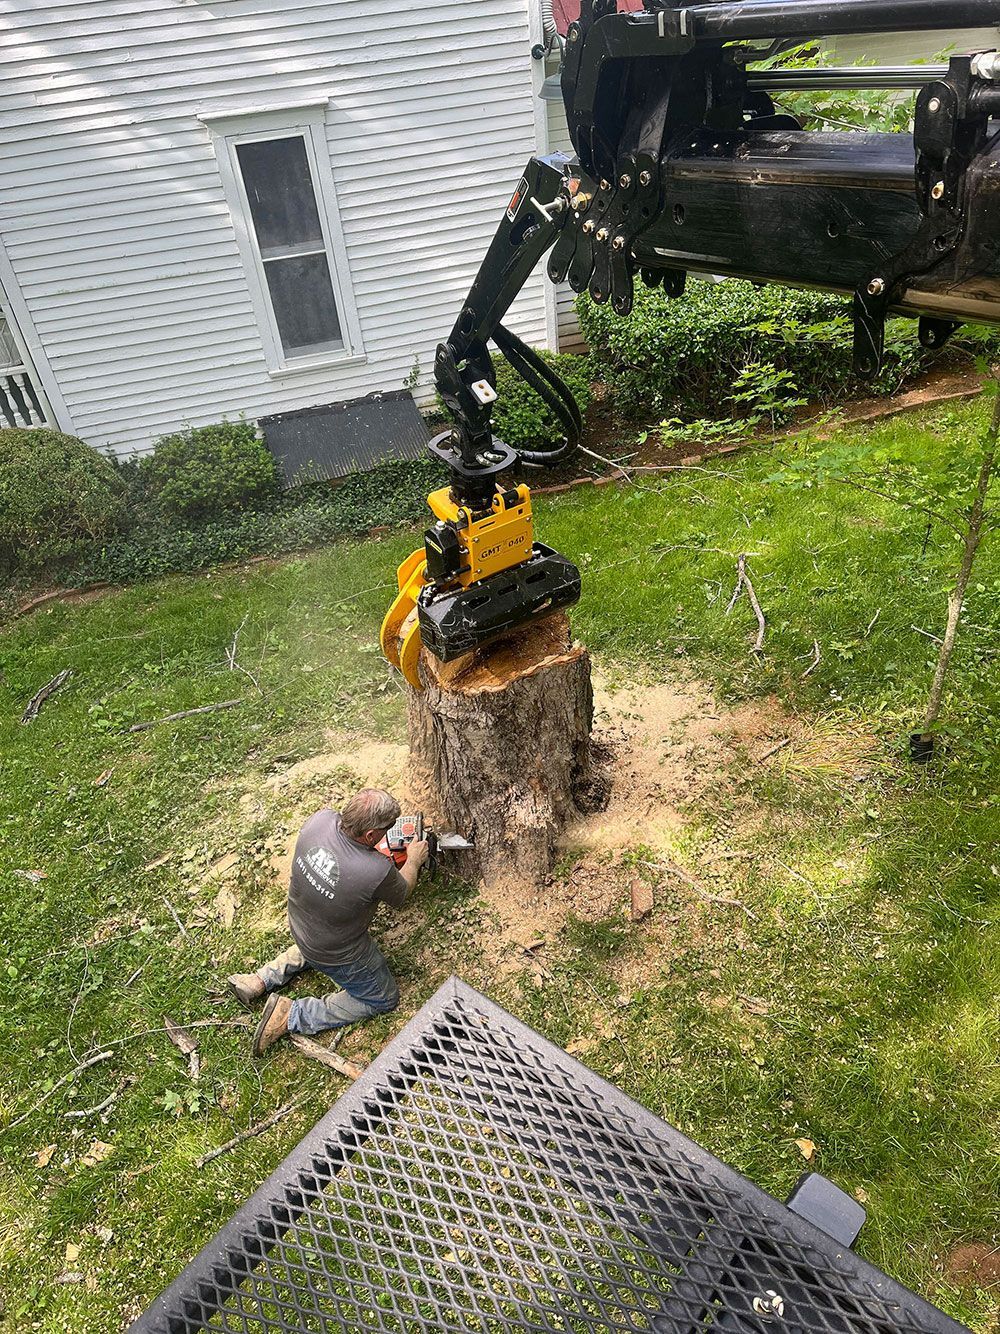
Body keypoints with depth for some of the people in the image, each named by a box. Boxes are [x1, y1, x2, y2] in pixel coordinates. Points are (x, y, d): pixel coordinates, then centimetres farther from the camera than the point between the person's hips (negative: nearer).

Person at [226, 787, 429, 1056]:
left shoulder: (320, 819, -25)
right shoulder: (378, 871, -37)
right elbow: (401, 896, -11)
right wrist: (414, 859, 6)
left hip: (298, 926, 7)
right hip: (337, 956, -7)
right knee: (383, 999, 15)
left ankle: (260, 981, 26)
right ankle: (291, 1015, 6)